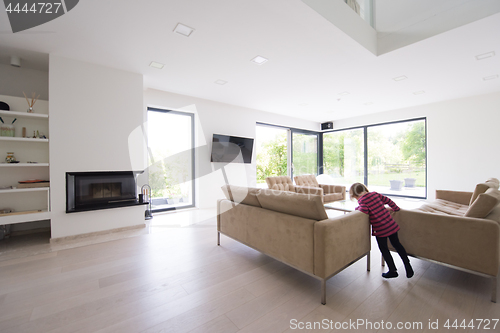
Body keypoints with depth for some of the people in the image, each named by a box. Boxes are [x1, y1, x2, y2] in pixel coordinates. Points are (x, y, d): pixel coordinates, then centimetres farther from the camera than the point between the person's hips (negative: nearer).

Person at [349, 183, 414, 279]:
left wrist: (357, 208, -8)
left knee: (384, 249, 13)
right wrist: (396, 208, 27)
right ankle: (408, 267, 29)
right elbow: (388, 200, 12)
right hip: (391, 224, 6)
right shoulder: (375, 194, 6)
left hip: (380, 228, -6)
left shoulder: (362, 201, -13)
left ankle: (393, 271, 21)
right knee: (396, 244, 23)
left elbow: (364, 211, -28)